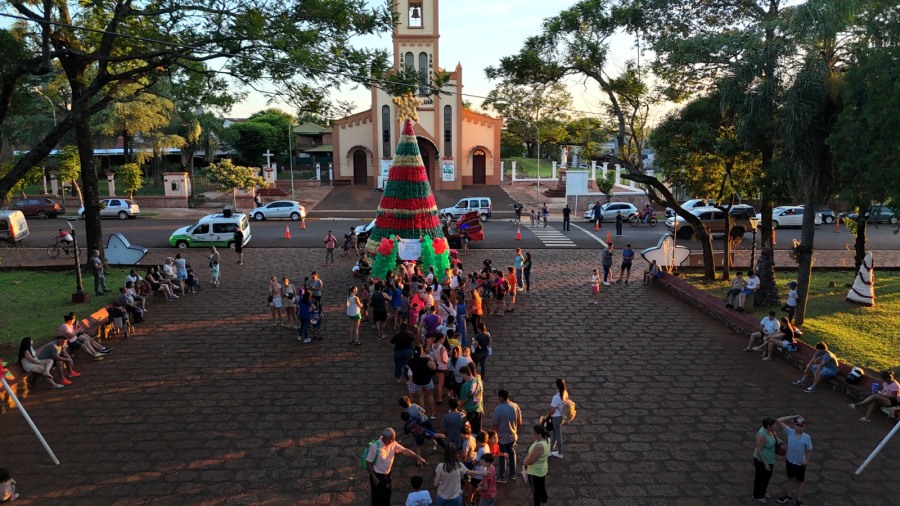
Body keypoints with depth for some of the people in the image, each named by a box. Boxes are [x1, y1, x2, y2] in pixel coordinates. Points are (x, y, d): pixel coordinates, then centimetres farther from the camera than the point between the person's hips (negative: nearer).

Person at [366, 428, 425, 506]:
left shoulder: (393, 444, -8)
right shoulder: (375, 446, -26)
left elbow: (404, 451, -9)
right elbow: (369, 463, -20)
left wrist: (417, 457, -22)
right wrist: (374, 478, -17)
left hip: (387, 475, 6)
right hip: (377, 476, -6)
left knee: (387, 498, 22)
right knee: (377, 500, 7)